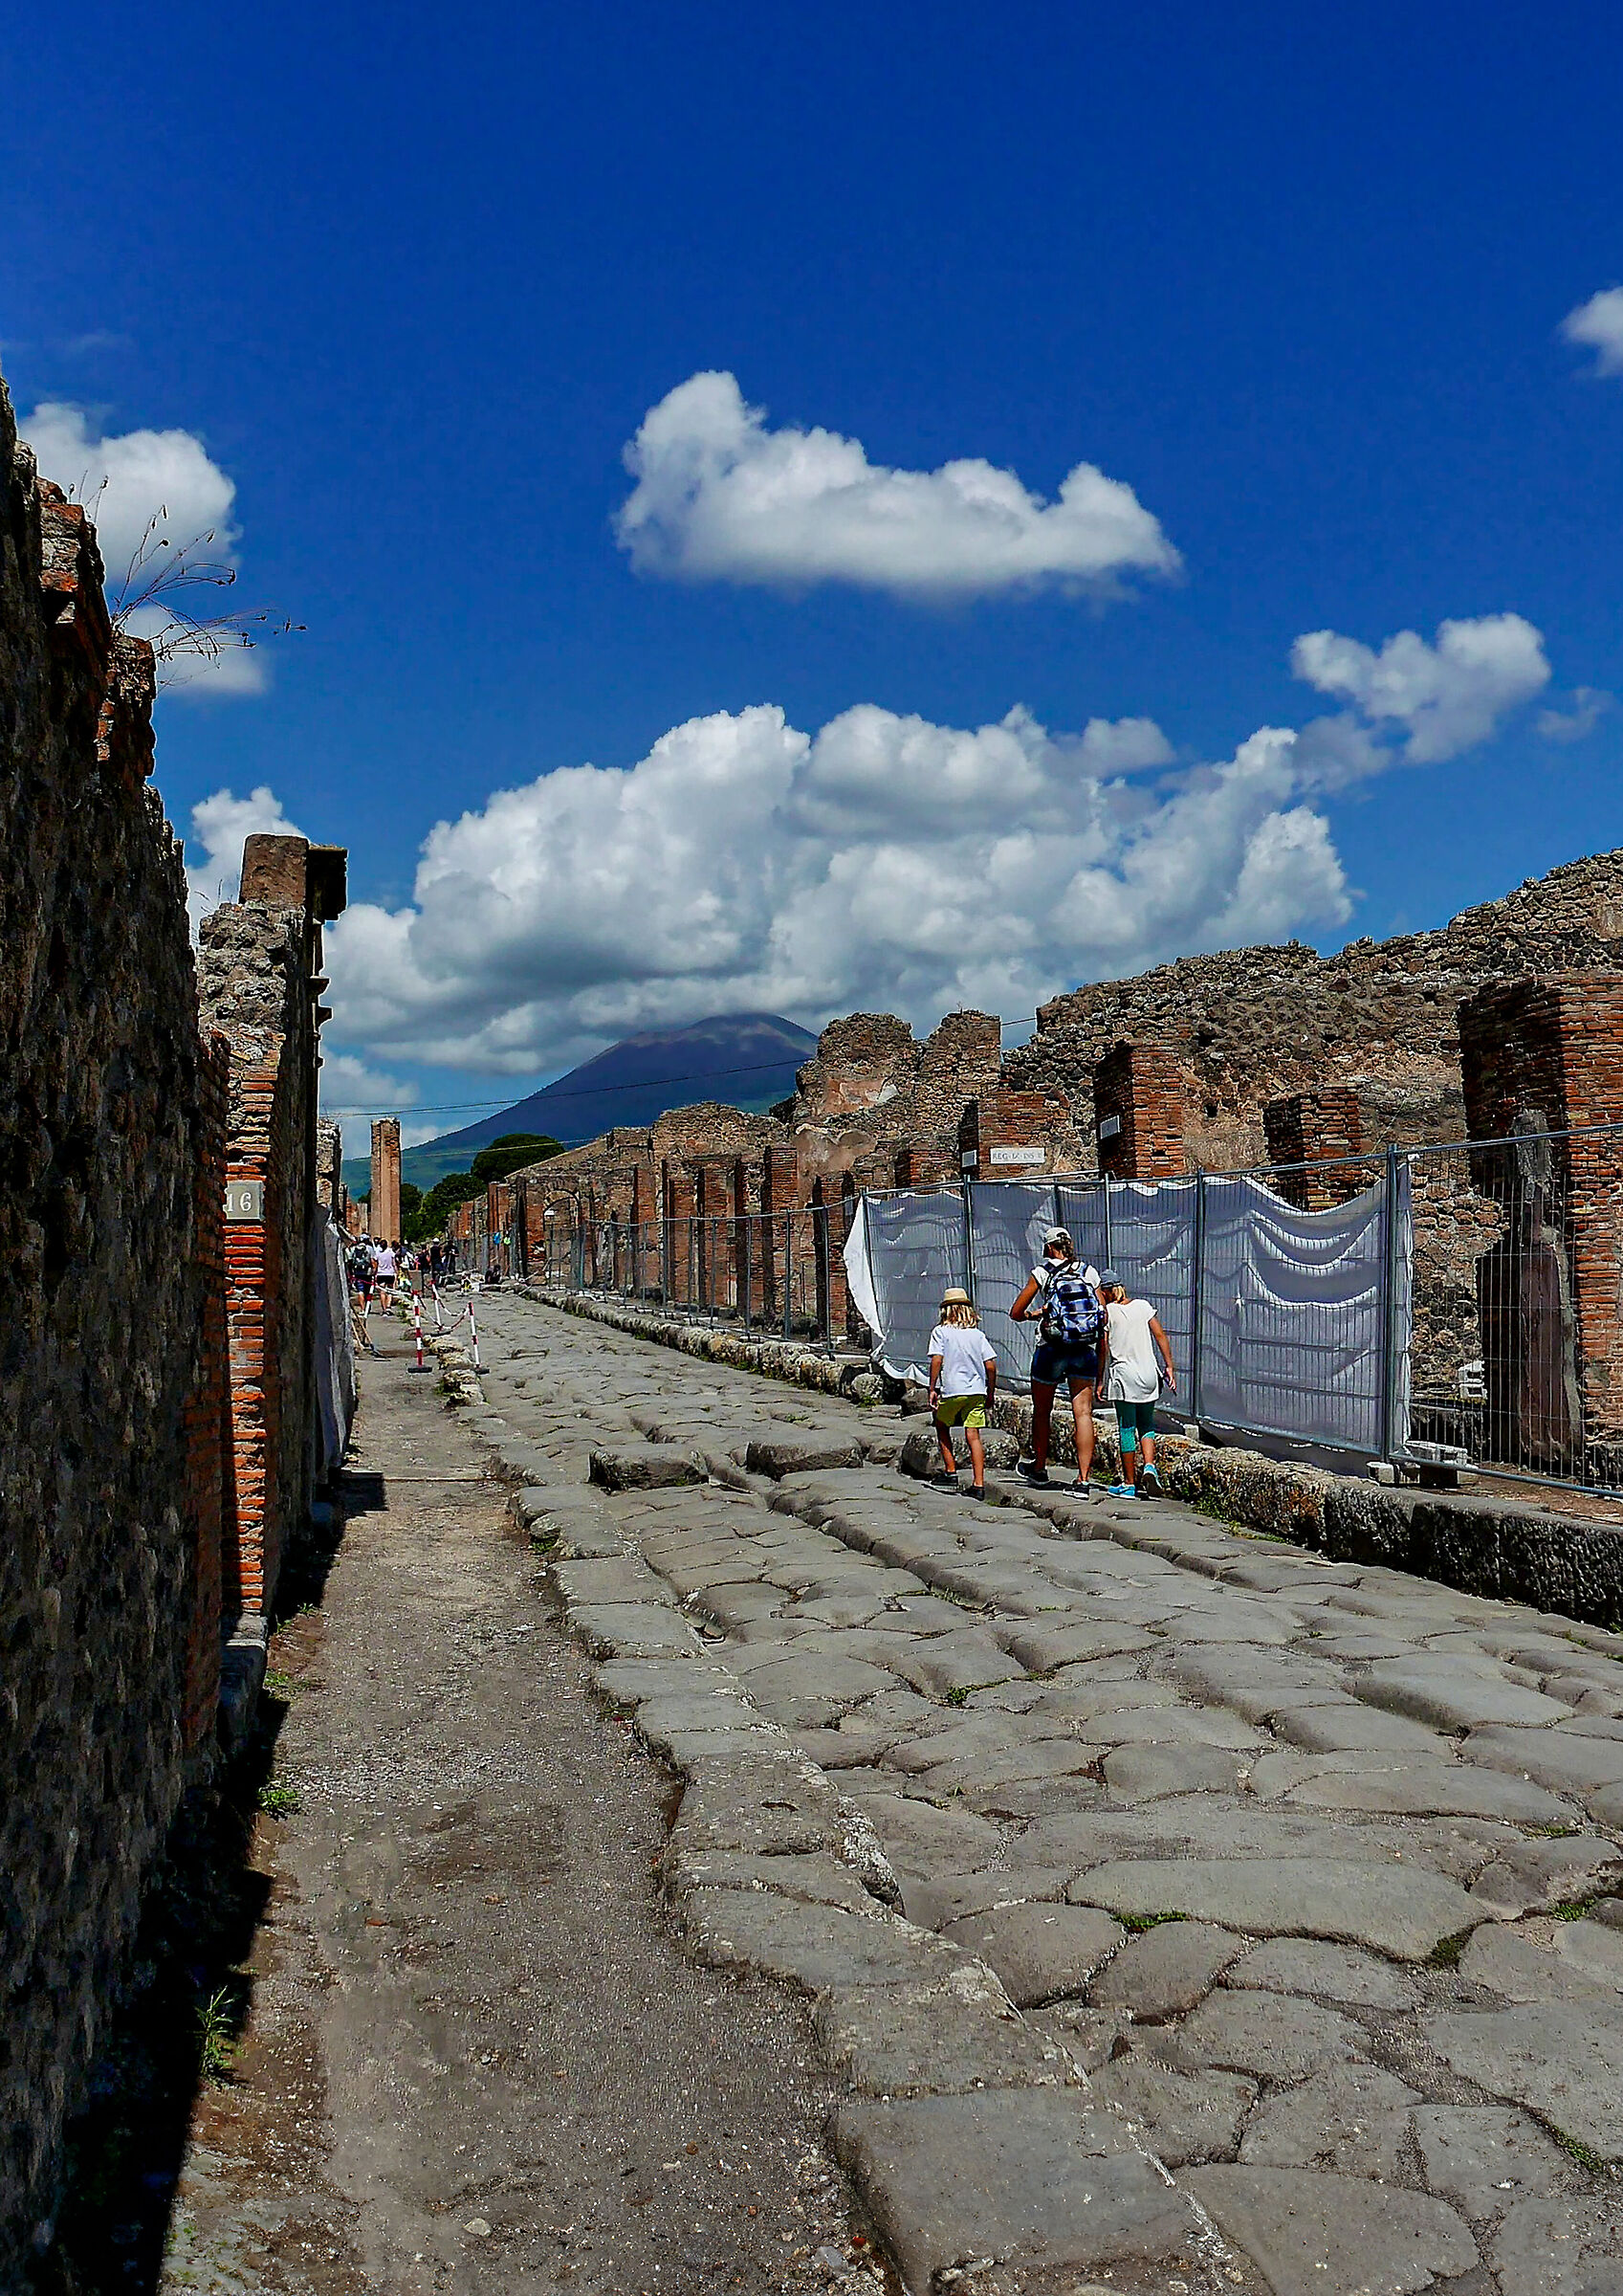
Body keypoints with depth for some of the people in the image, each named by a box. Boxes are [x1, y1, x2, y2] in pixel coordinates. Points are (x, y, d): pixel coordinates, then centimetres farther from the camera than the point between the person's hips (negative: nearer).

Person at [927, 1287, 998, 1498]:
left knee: (942, 1426, 21)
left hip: (951, 1390, -3)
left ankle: (950, 1471, 18)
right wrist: (990, 1393, 14)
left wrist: (932, 1390, -6)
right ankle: (979, 1484, -4)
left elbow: (936, 1360, -11)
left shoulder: (940, 1332, 0)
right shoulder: (978, 1334, 8)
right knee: (973, 1435, 3)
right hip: (977, 1390, 3)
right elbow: (991, 1366, 4)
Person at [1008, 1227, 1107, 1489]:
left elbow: (1015, 1314, 1)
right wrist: (1101, 1368, 12)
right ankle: (1084, 1480, -7)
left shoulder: (1042, 1273, -2)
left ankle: (1039, 1468, 33)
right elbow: (1105, 1319, 5)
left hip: (1052, 1350, -2)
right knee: (1083, 1412, -1)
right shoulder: (1089, 1273, 6)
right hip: (1085, 1351, 2)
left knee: (1041, 1411, 16)